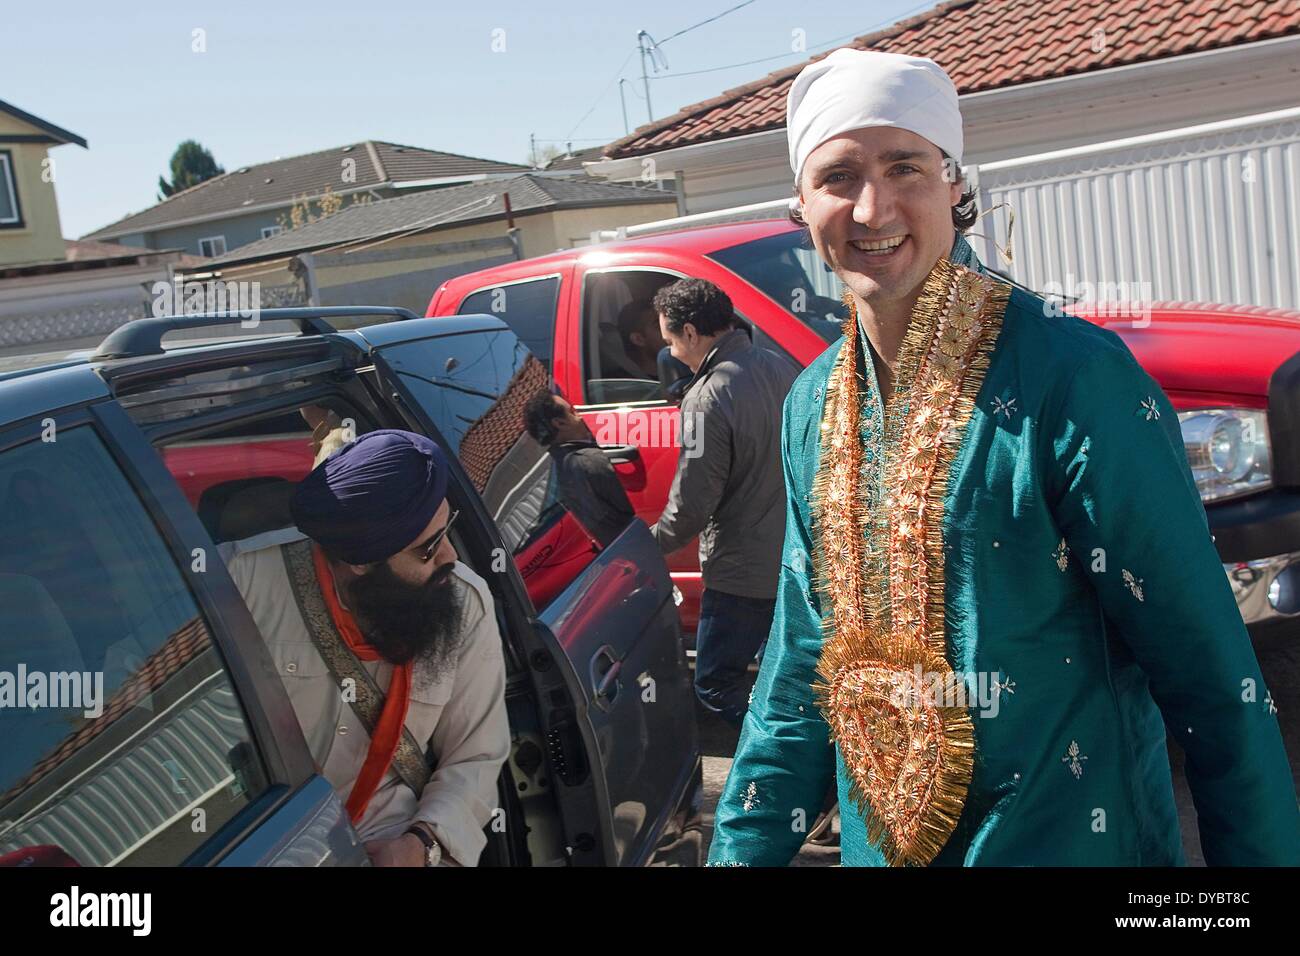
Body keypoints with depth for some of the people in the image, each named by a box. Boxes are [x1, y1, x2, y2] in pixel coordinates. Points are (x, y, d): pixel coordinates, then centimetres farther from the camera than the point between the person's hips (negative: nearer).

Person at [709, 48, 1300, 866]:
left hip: (1074, 840, -5)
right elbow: (806, 654, 6)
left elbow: (1208, 674, -16)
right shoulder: (814, 406, -1)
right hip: (876, 843, 5)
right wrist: (744, 848, 5)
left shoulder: (1076, 379, -19)